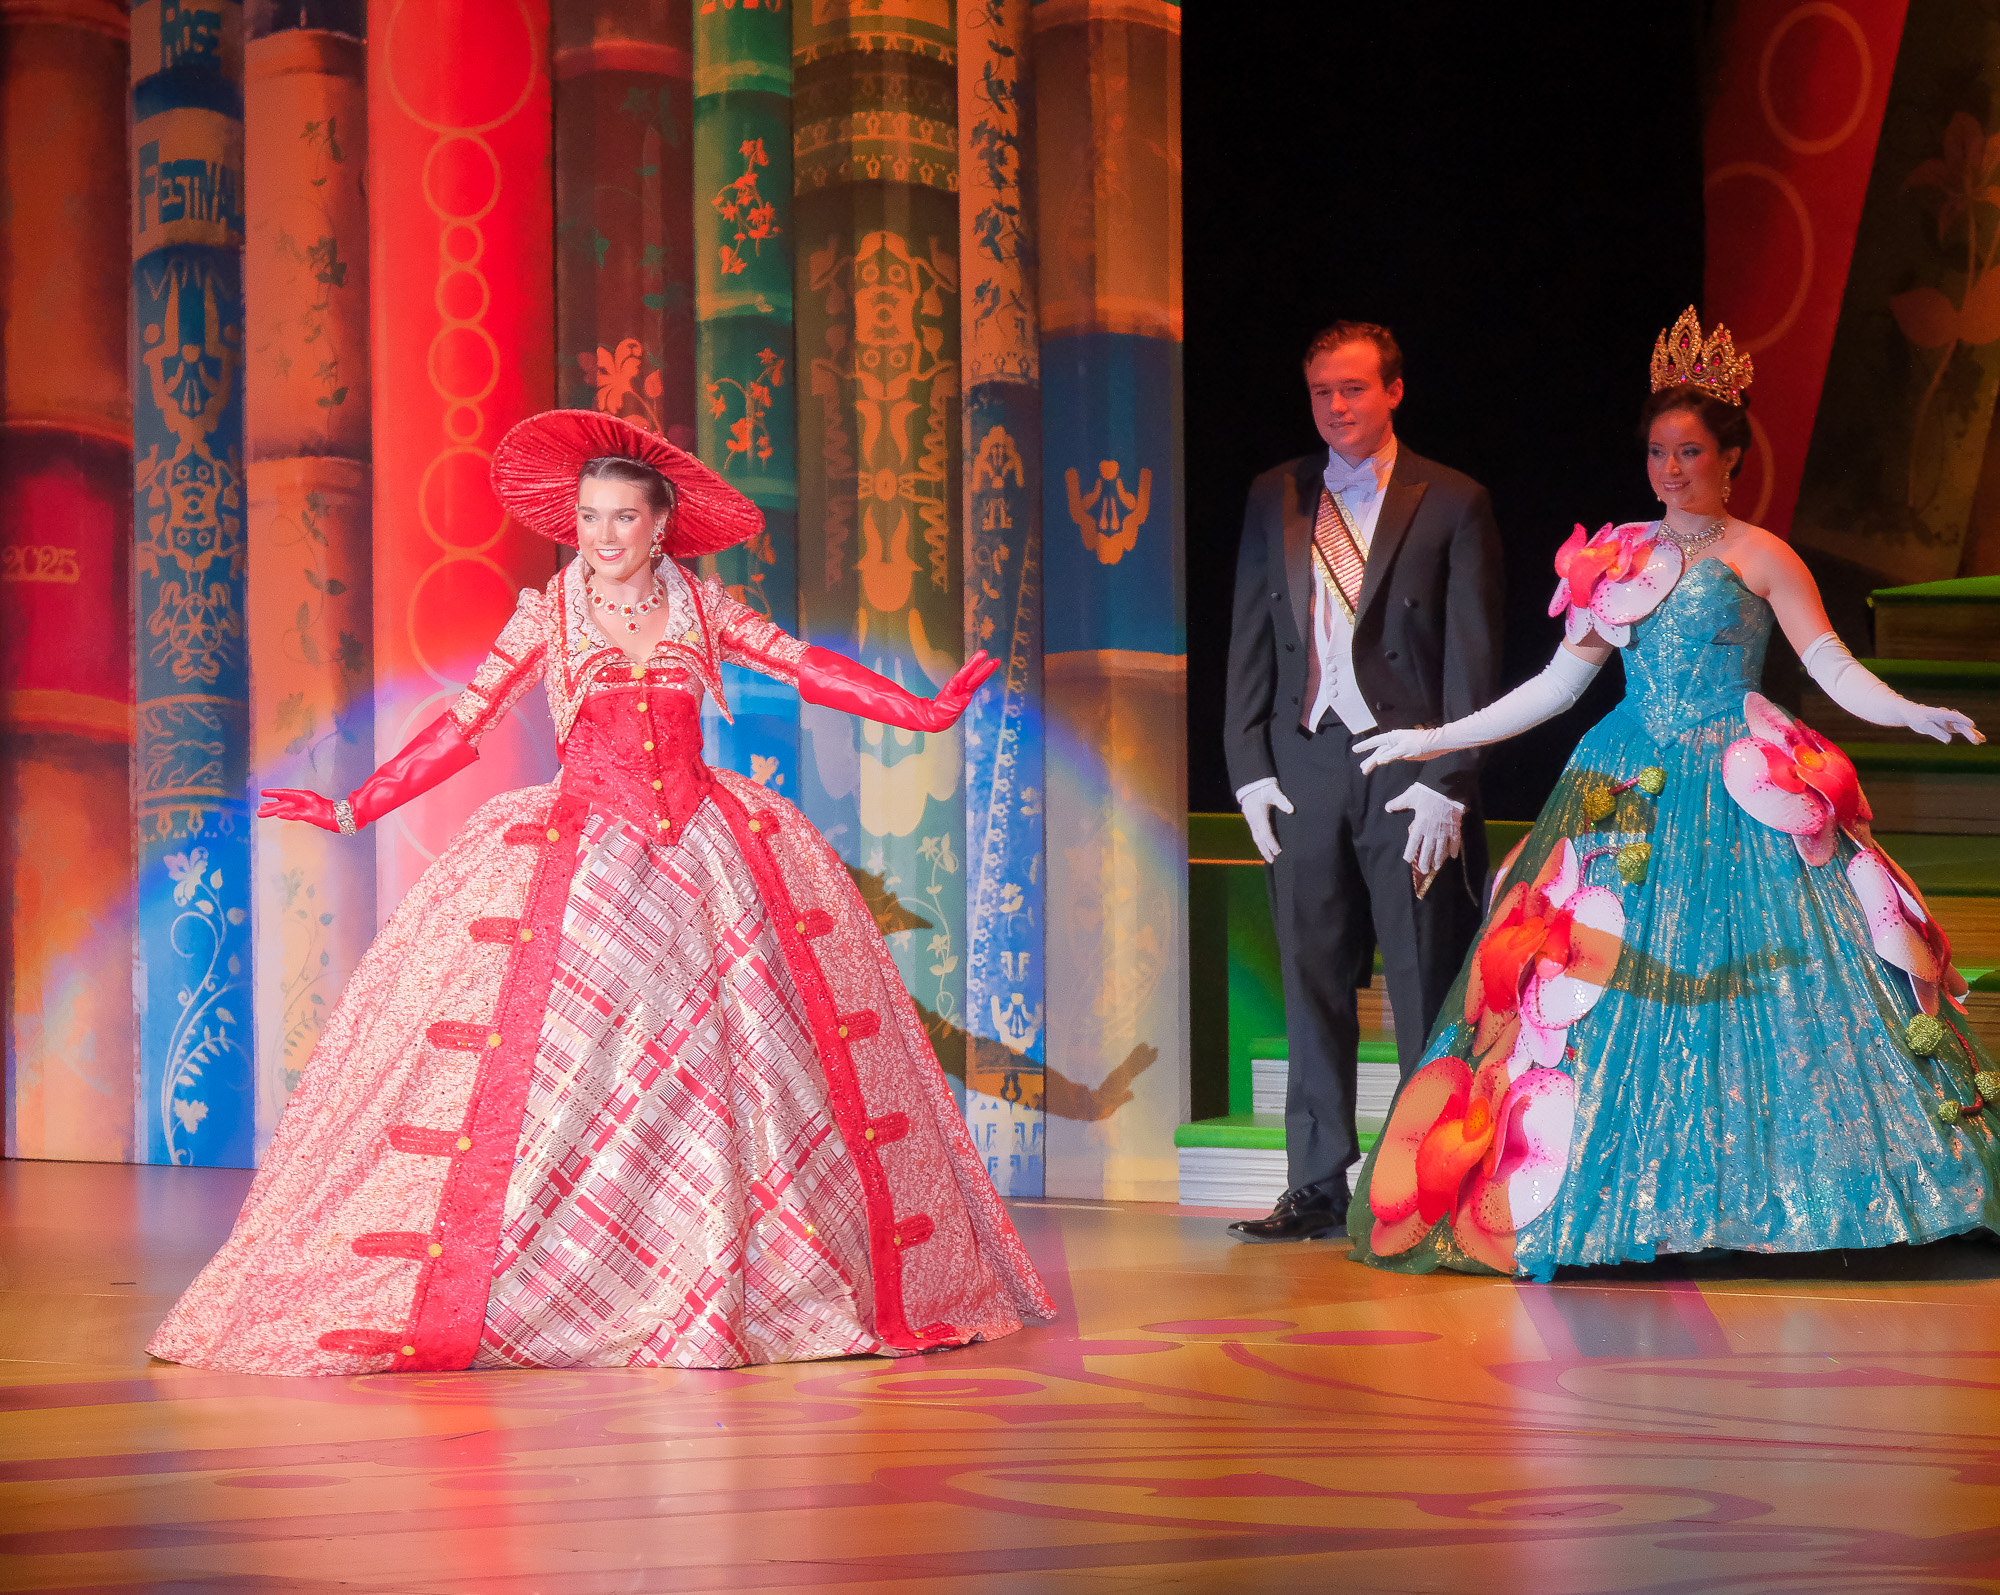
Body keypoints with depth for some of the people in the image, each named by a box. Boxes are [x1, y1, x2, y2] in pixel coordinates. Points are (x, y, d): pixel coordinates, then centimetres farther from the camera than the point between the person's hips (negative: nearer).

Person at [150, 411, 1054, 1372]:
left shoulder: (702, 608, 9)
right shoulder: (547, 616, 4)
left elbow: (812, 671, 12)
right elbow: (462, 725, 2)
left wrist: (928, 713, 5)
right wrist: (357, 809, -4)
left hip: (706, 852, 2)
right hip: (582, 852, -2)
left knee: (730, 1061, -1)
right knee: (552, 1052, -12)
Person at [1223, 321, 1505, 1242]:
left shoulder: (1452, 504, 1)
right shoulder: (1275, 499, 12)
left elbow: (1473, 656, -3)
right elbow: (1249, 643, 13)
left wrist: (1446, 783, -10)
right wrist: (1249, 768, 4)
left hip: (1409, 771, -3)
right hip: (1302, 767, 3)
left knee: (1427, 991, 0)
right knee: (1312, 987, 6)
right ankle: (1316, 1189, 12)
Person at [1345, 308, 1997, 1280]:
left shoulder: (1758, 558, 2)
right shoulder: (1617, 562, 12)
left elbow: (1833, 668, -6)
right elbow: (1557, 685, 16)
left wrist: (1913, 715, -24)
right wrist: (1434, 740, 13)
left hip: (1740, 802, -3)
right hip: (1633, 802, 4)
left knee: (1751, 977, -10)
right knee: (1618, 976, -3)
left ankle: (1746, 1192, -5)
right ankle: (1624, 1201, 0)